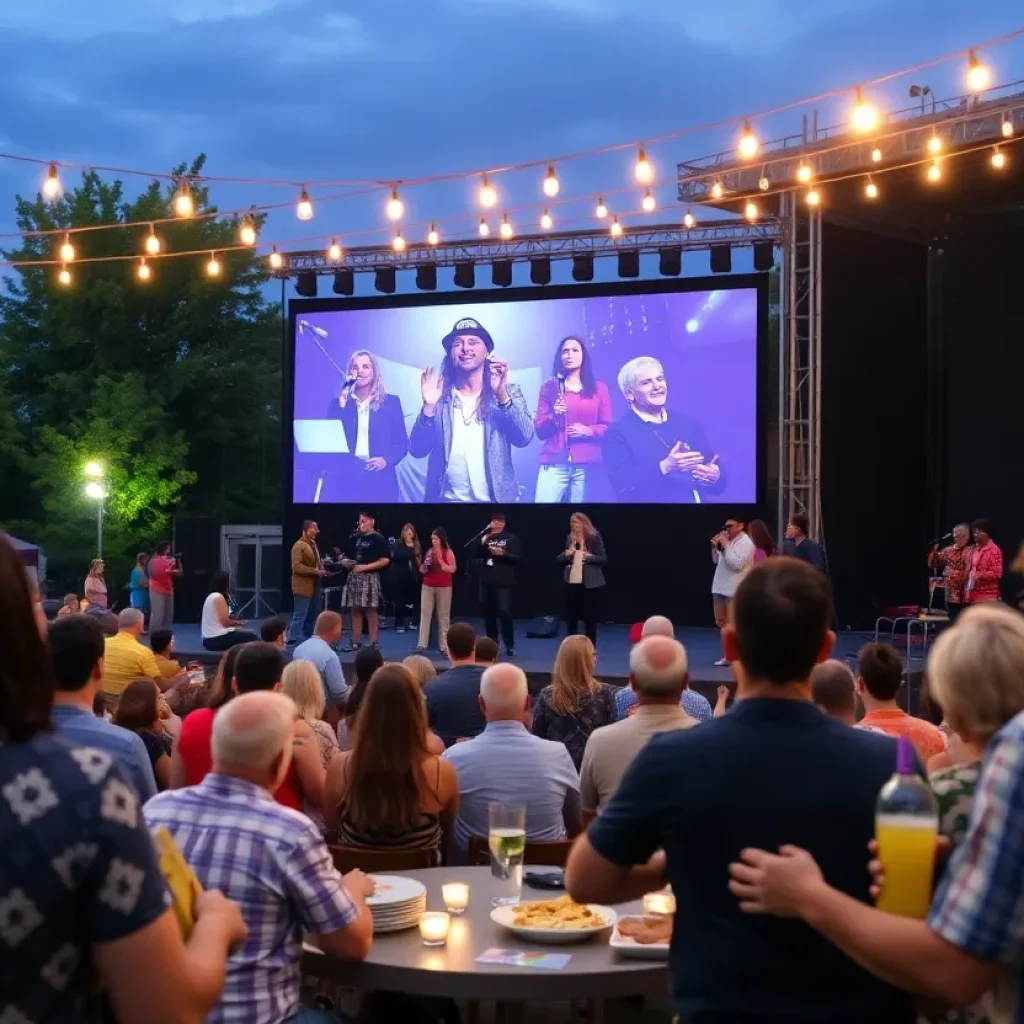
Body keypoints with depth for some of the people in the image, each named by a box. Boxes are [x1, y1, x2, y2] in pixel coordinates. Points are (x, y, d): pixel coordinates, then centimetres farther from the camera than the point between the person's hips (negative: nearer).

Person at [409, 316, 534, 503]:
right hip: (446, 499, 1)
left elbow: (524, 438, -14)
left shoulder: (508, 392, 0)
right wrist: (429, 407, -19)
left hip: (494, 499, -1)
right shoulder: (440, 397, 1)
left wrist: (502, 396, -27)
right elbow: (417, 450, -5)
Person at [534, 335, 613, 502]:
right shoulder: (549, 387, 12)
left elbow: (608, 428, 8)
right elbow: (539, 431, 9)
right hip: (554, 464, 0)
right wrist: (552, 417, -10)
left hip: (587, 466, 0)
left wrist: (589, 431, -10)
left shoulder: (599, 388, 12)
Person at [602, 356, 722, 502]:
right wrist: (664, 467, -22)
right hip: (652, 506, -4)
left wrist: (714, 477, -8)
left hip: (697, 501, 4)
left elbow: (715, 472, 12)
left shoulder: (690, 424, 13)